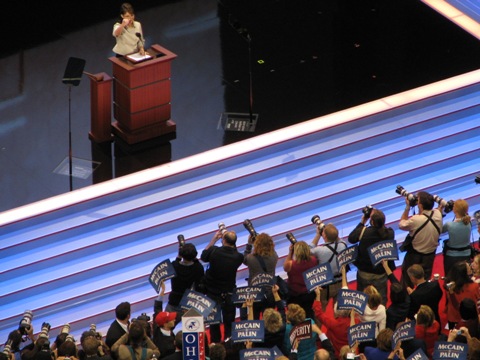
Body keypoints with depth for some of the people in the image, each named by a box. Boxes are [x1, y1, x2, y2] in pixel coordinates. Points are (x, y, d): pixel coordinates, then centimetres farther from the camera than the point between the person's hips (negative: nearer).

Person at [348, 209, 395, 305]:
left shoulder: (363, 231, -23)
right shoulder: (390, 233, -17)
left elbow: (351, 238, -5)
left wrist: (362, 223, -1)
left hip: (364, 272, -1)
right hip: (381, 274, 1)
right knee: (381, 300, 15)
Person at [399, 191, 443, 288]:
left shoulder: (416, 220, -31)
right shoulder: (438, 214, -15)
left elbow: (401, 224, -12)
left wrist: (407, 207, -10)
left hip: (414, 256, -6)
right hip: (430, 256, 6)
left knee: (406, 284, 10)